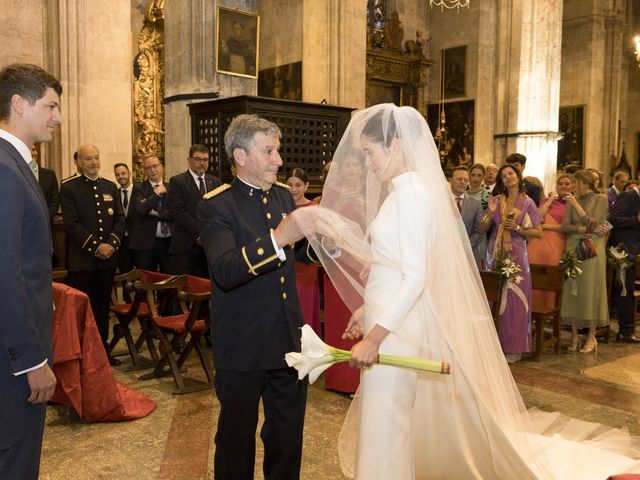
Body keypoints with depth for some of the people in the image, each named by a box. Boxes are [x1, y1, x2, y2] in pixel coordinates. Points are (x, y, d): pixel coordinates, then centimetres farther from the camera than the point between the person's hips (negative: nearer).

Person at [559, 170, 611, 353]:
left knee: (591, 291, -2)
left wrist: (577, 205, -5)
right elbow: (565, 226, 2)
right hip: (573, 248, 3)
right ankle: (575, 335, 9)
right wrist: (587, 229, -9)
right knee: (572, 291, 0)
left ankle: (591, 337, 6)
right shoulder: (571, 201, 12)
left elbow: (593, 223, -8)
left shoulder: (601, 199, 4)